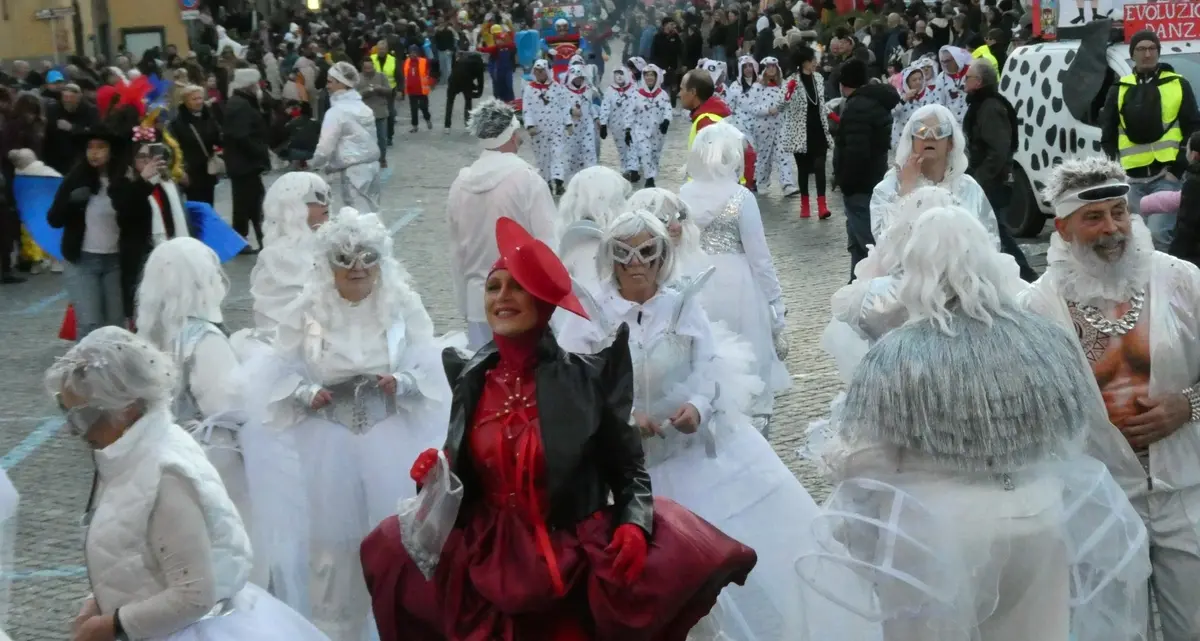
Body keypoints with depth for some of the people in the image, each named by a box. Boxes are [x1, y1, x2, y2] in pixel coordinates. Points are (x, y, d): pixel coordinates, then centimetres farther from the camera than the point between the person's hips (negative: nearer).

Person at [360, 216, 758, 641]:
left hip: (574, 564, -4)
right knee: (395, 547, -3)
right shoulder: (470, 377, 1)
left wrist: (634, 524, -21)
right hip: (488, 562, 4)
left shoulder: (586, 375, -10)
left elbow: (628, 466, -4)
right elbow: (467, 472, 11)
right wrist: (437, 474, -10)